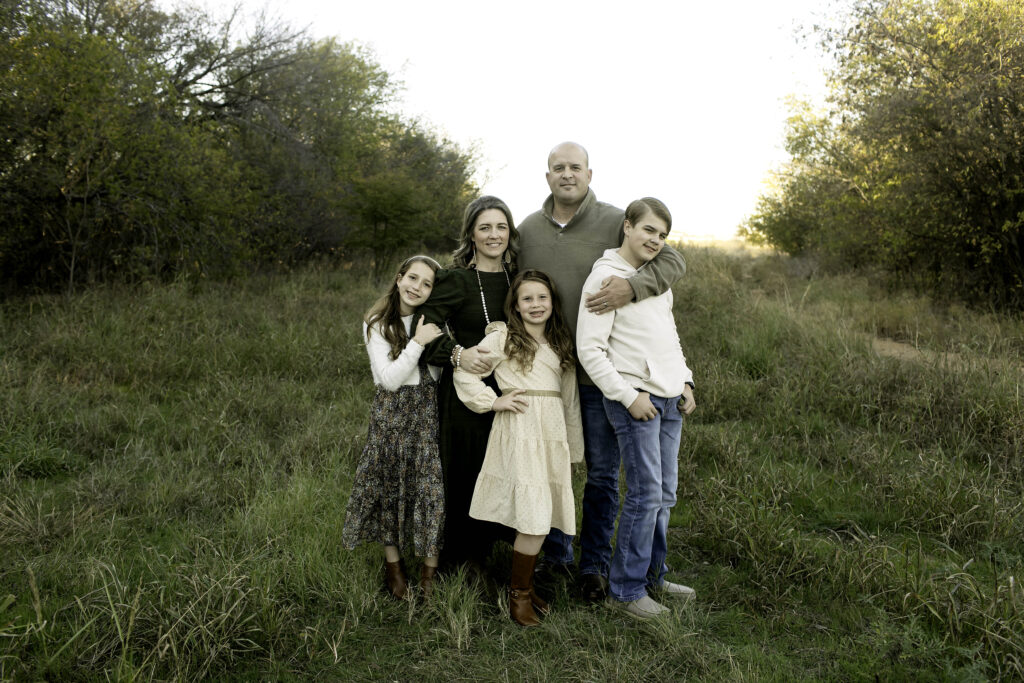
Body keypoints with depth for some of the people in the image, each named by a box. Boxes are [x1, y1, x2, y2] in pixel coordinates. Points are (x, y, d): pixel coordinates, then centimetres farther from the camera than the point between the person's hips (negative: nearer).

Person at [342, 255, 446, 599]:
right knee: (389, 487, 5)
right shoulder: (377, 324, -1)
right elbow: (390, 379, -10)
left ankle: (430, 571, 11)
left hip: (429, 410, 1)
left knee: (432, 487, -3)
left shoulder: (436, 321, 6)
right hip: (391, 412, -1)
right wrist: (417, 343, -18)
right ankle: (393, 564, 25)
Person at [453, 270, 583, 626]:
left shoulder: (561, 345, 17)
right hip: (519, 432, -5)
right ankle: (518, 593, 6)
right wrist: (494, 401, -6)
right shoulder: (502, 338, 0)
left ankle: (525, 585, 25)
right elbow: (464, 374, 0)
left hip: (553, 434, 6)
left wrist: (574, 445, 17)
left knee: (541, 517, 7)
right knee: (534, 519, -11)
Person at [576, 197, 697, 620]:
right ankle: (625, 589, 7)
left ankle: (652, 575, 26)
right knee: (646, 494, -7)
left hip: (669, 398, 8)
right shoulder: (604, 277, -9)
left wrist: (684, 381, 14)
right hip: (634, 398, -8)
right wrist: (630, 396, -16)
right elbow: (589, 350, -14)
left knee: (664, 494, 11)